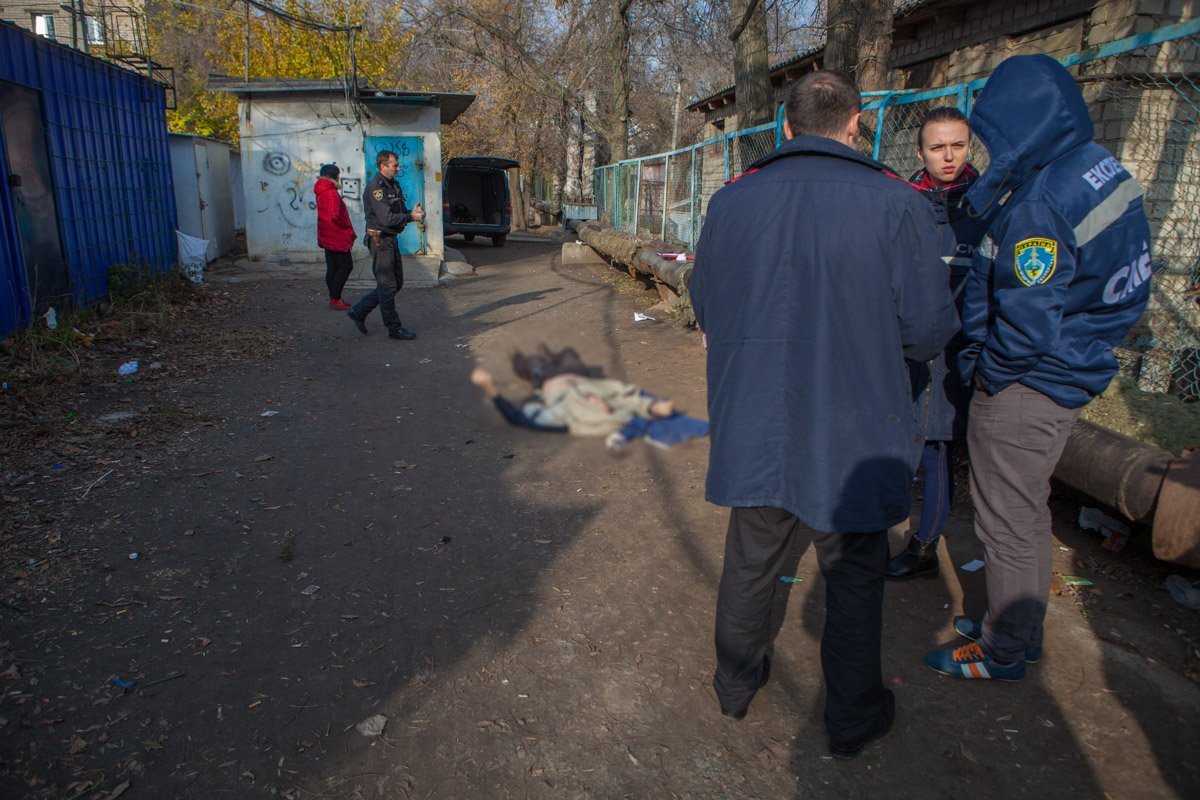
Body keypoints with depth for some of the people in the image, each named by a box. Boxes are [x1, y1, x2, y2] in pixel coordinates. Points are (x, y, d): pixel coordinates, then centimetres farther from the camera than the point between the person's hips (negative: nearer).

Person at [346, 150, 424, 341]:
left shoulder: (394, 185, 14)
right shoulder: (375, 187, -16)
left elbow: (399, 211, 16)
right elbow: (387, 219, -23)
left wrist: (412, 212, -5)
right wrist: (411, 217, -14)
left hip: (391, 239, 10)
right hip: (380, 240, -10)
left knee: (397, 283, 14)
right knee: (388, 285, -2)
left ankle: (359, 311, 22)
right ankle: (394, 329, 6)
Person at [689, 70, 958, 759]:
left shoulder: (732, 200, -2)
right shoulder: (896, 203, -13)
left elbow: (704, 307, 8)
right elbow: (930, 332, -11)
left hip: (752, 430, 3)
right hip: (853, 439, -3)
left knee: (751, 561, 21)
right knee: (855, 578, 16)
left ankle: (737, 682, 42)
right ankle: (853, 720, 35)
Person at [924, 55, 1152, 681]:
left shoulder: (1043, 200, -25)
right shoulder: (1099, 167, 6)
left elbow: (1027, 320, -28)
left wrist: (988, 370, -8)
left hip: (1024, 388, -10)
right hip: (1064, 376, 10)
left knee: (1008, 523, 6)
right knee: (1027, 516, 22)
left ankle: (1004, 653, 25)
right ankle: (1018, 629, 40)